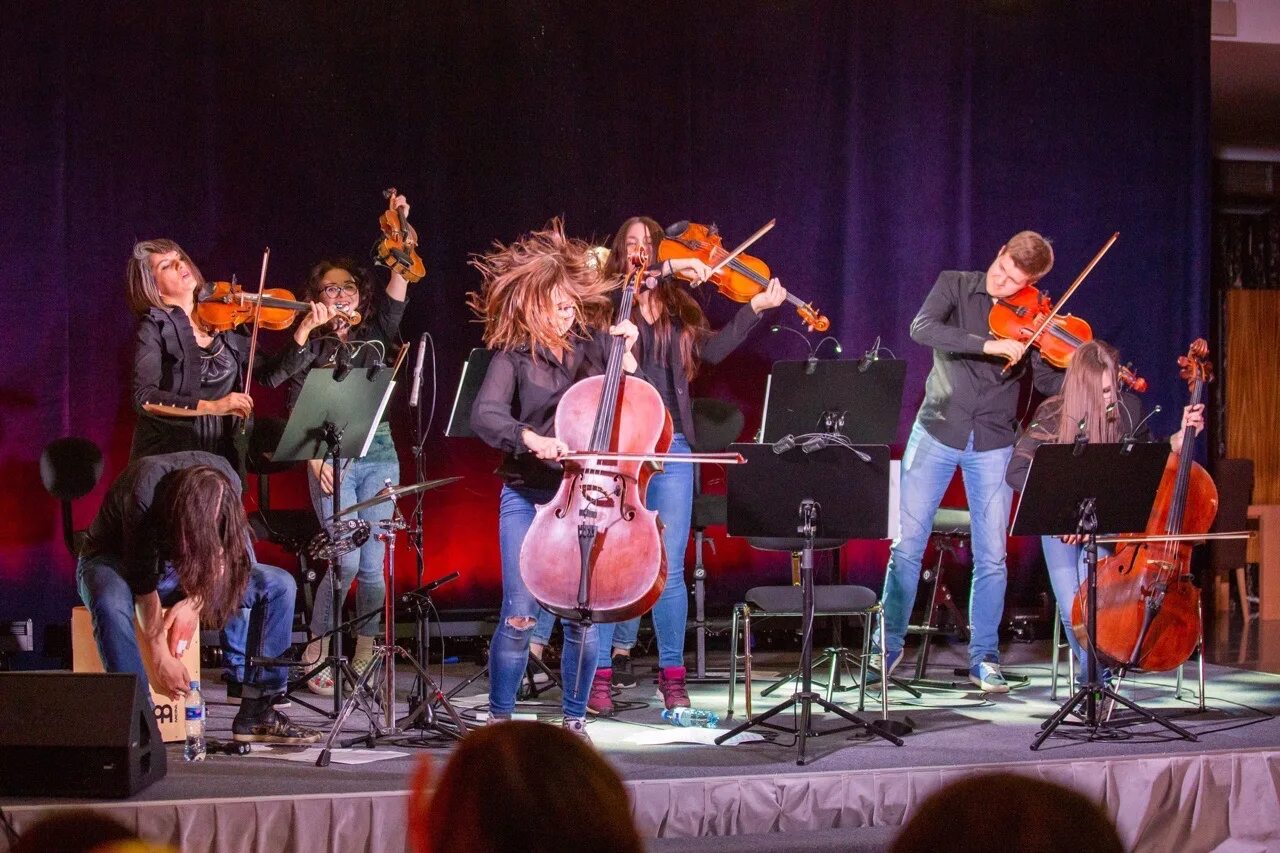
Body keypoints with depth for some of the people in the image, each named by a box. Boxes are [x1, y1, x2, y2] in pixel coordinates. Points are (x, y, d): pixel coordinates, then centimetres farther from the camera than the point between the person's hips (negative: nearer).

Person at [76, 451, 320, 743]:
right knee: (111, 604, -42)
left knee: (278, 585, -12)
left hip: (177, 568, 5)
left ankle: (256, 712, -14)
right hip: (116, 561, -5)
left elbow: (224, 553, -6)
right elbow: (143, 580, -30)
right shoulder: (143, 491, -35)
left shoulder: (227, 482, -21)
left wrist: (194, 602, -20)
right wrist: (161, 658, -27)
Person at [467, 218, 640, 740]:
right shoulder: (514, 357, -2)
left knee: (584, 615, 0)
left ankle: (575, 717, 16)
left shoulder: (595, 346, 7)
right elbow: (485, 416, -17)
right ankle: (500, 717, 6)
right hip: (527, 496, -2)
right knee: (520, 614, -10)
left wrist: (628, 357, -6)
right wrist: (529, 437, -35)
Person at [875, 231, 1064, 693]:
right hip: (937, 431, -1)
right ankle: (888, 647, 14)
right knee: (908, 543, 1)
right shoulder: (955, 285, -3)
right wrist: (987, 345, -31)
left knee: (991, 556, 1)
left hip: (993, 445, 1)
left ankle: (984, 658, 13)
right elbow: (922, 328, -21)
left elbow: (1050, 383, -7)